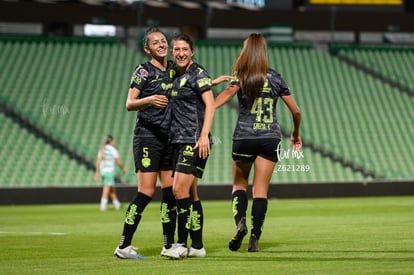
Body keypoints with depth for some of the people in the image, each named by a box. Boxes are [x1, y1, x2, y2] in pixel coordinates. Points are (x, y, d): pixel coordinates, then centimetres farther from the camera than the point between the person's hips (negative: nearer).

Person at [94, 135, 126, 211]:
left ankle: (117, 205, 25)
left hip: (102, 171, 7)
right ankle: (103, 206, -18)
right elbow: (118, 162, -7)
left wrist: (97, 173, 5)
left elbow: (98, 162, 5)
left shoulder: (102, 150, 10)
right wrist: (123, 168, 10)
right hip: (109, 171, -7)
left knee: (112, 189, 17)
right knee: (106, 190, -9)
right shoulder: (113, 150, -7)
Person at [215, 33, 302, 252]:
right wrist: (296, 133, 27)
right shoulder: (275, 78, 8)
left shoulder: (240, 75, -1)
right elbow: (295, 110, 11)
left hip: (244, 137, -1)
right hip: (270, 138, 1)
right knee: (261, 190, 3)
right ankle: (254, 238, -4)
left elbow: (229, 92, -23)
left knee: (239, 184, 15)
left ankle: (240, 222, -10)